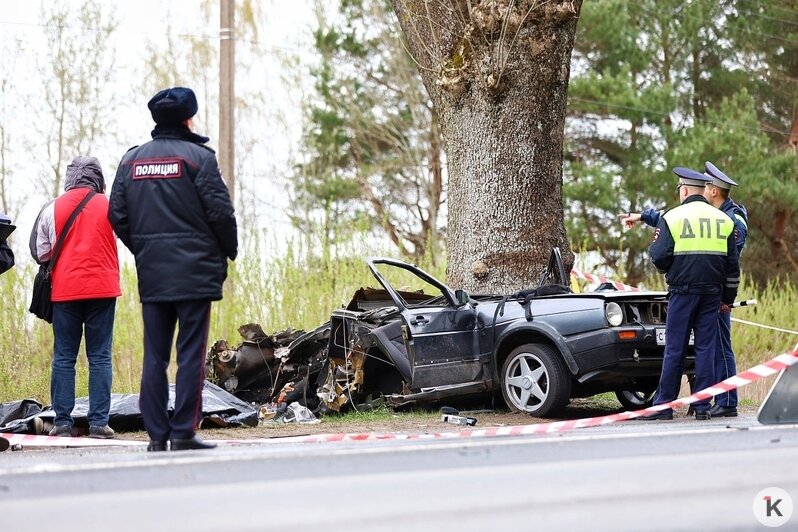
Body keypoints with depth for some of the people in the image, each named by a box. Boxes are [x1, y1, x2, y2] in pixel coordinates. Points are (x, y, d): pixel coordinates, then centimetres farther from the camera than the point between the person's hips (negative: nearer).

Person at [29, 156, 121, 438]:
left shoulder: (53, 208, 1)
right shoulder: (109, 206, -1)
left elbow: (40, 253, 6)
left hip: (65, 290, 1)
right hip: (102, 288, 0)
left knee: (64, 357, 6)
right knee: (100, 357, 2)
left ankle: (63, 420, 3)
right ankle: (98, 421, -2)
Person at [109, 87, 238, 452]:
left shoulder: (131, 160, 9)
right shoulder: (198, 156, -6)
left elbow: (117, 216, 8)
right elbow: (220, 212, -10)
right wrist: (229, 251, 6)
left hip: (151, 275, 5)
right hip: (195, 272, -5)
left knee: (154, 356, 7)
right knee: (191, 353, -2)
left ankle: (156, 435, 7)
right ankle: (184, 433, -5)